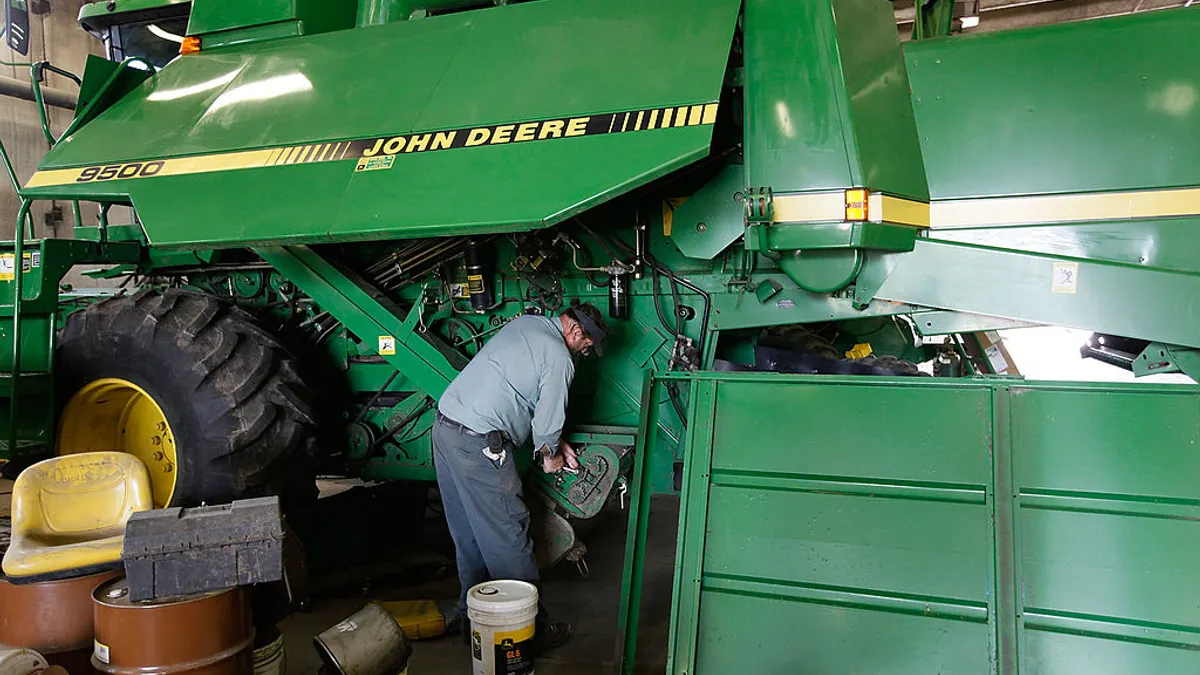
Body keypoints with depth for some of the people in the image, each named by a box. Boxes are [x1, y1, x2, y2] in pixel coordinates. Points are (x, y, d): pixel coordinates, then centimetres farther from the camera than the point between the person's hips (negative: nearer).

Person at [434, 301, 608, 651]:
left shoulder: (525, 323, 17)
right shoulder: (559, 358, -10)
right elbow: (548, 421, -6)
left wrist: (556, 443, 25)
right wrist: (550, 456, 16)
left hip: (444, 426, 10)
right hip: (479, 445, -10)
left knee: (468, 534, 18)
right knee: (507, 537, -1)